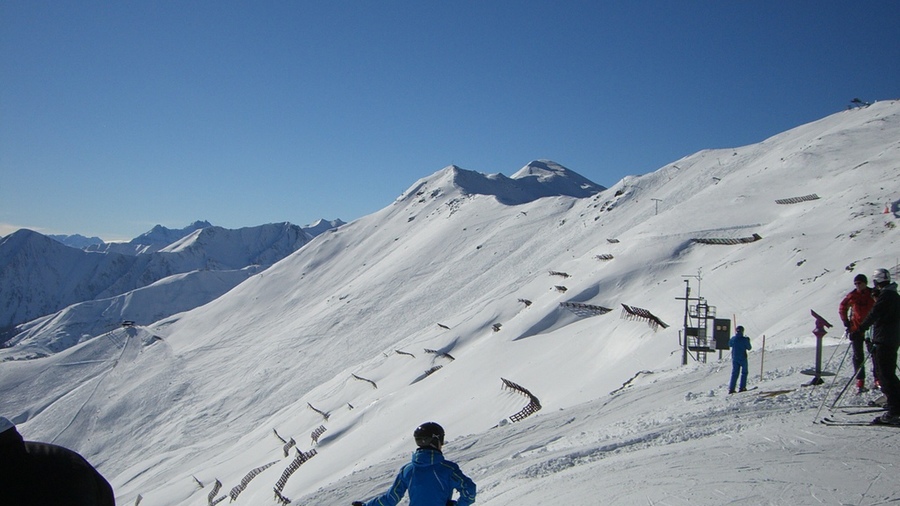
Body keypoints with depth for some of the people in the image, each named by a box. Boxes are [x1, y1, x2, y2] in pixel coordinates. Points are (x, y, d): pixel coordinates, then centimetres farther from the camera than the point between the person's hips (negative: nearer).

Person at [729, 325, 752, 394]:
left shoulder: (733, 338, -4)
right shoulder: (744, 339, -14)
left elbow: (729, 344, 15)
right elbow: (749, 348, -2)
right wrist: (748, 341, 13)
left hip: (734, 358, 4)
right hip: (743, 358, -3)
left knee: (734, 373, 8)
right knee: (744, 372, 13)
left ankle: (731, 389, 0)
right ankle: (742, 387, 7)